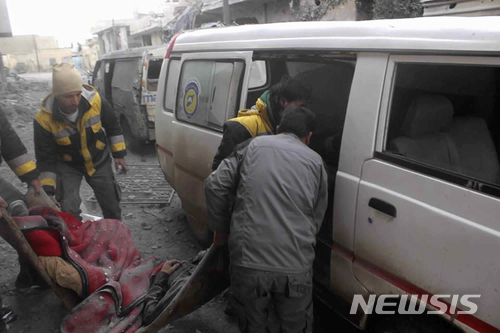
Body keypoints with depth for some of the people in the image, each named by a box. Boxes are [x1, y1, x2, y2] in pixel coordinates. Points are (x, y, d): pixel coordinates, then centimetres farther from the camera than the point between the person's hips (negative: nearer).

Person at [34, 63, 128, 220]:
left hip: (99, 160, 2)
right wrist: (47, 190, -17)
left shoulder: (95, 100, -26)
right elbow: (46, 159, -16)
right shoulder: (44, 120, -28)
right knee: (69, 211, -13)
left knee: (112, 207, 11)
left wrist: (119, 154, -2)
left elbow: (113, 127, -6)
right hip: (68, 166, -1)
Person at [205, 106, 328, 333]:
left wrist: (221, 230, 15)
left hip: (248, 262, 0)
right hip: (295, 267, 1)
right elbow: (316, 221, 13)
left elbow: (215, 186, 1)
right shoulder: (315, 161, 11)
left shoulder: (253, 146, 9)